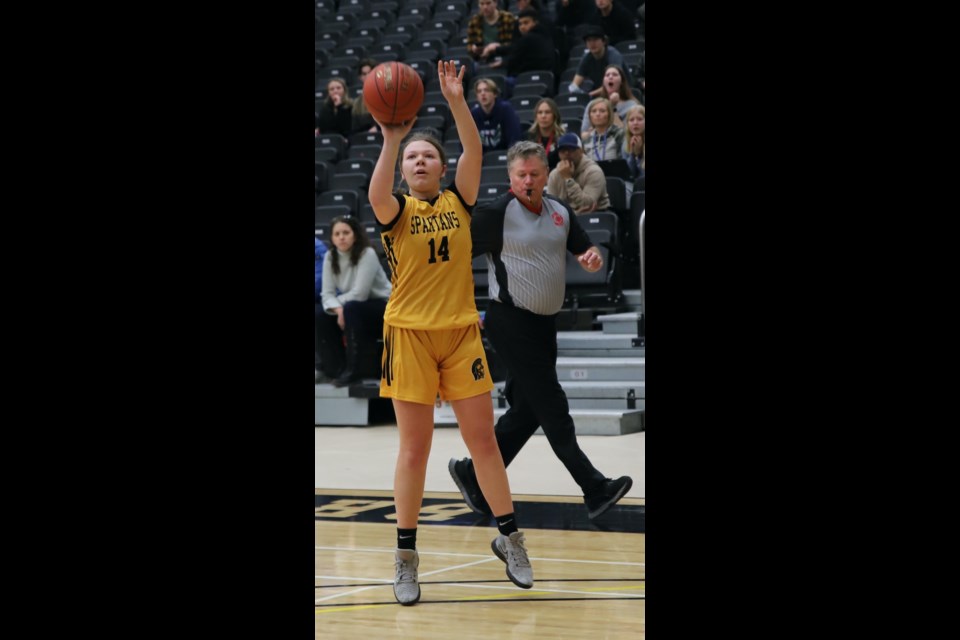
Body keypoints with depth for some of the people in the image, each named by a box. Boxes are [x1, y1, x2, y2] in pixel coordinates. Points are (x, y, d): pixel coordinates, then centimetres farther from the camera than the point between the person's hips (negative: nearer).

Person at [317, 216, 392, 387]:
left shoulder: (367, 254, -20)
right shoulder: (330, 257, -3)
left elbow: (359, 294, -25)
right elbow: (327, 294, -9)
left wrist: (341, 305, -13)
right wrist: (338, 309, -29)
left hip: (384, 307, -6)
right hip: (357, 310, 6)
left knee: (351, 308, -33)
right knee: (325, 319, -18)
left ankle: (352, 368, -29)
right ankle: (335, 369, -6)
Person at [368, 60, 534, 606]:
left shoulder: (458, 202, 5)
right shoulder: (397, 210, -1)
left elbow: (475, 152, -12)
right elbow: (377, 196, -26)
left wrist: (457, 101, -24)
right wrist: (391, 139, -36)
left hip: (462, 332, 2)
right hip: (410, 334, -2)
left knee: (483, 438, 5)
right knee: (415, 447, 1)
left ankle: (509, 535, 19)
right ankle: (406, 554, 10)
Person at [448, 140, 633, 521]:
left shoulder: (560, 212, 8)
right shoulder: (495, 214, -11)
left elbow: (587, 252, 14)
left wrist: (592, 259, -10)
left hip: (544, 324, 7)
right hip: (510, 322, -7)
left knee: (527, 411, 10)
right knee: (552, 408, -9)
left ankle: (474, 477, 23)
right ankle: (596, 490, -10)